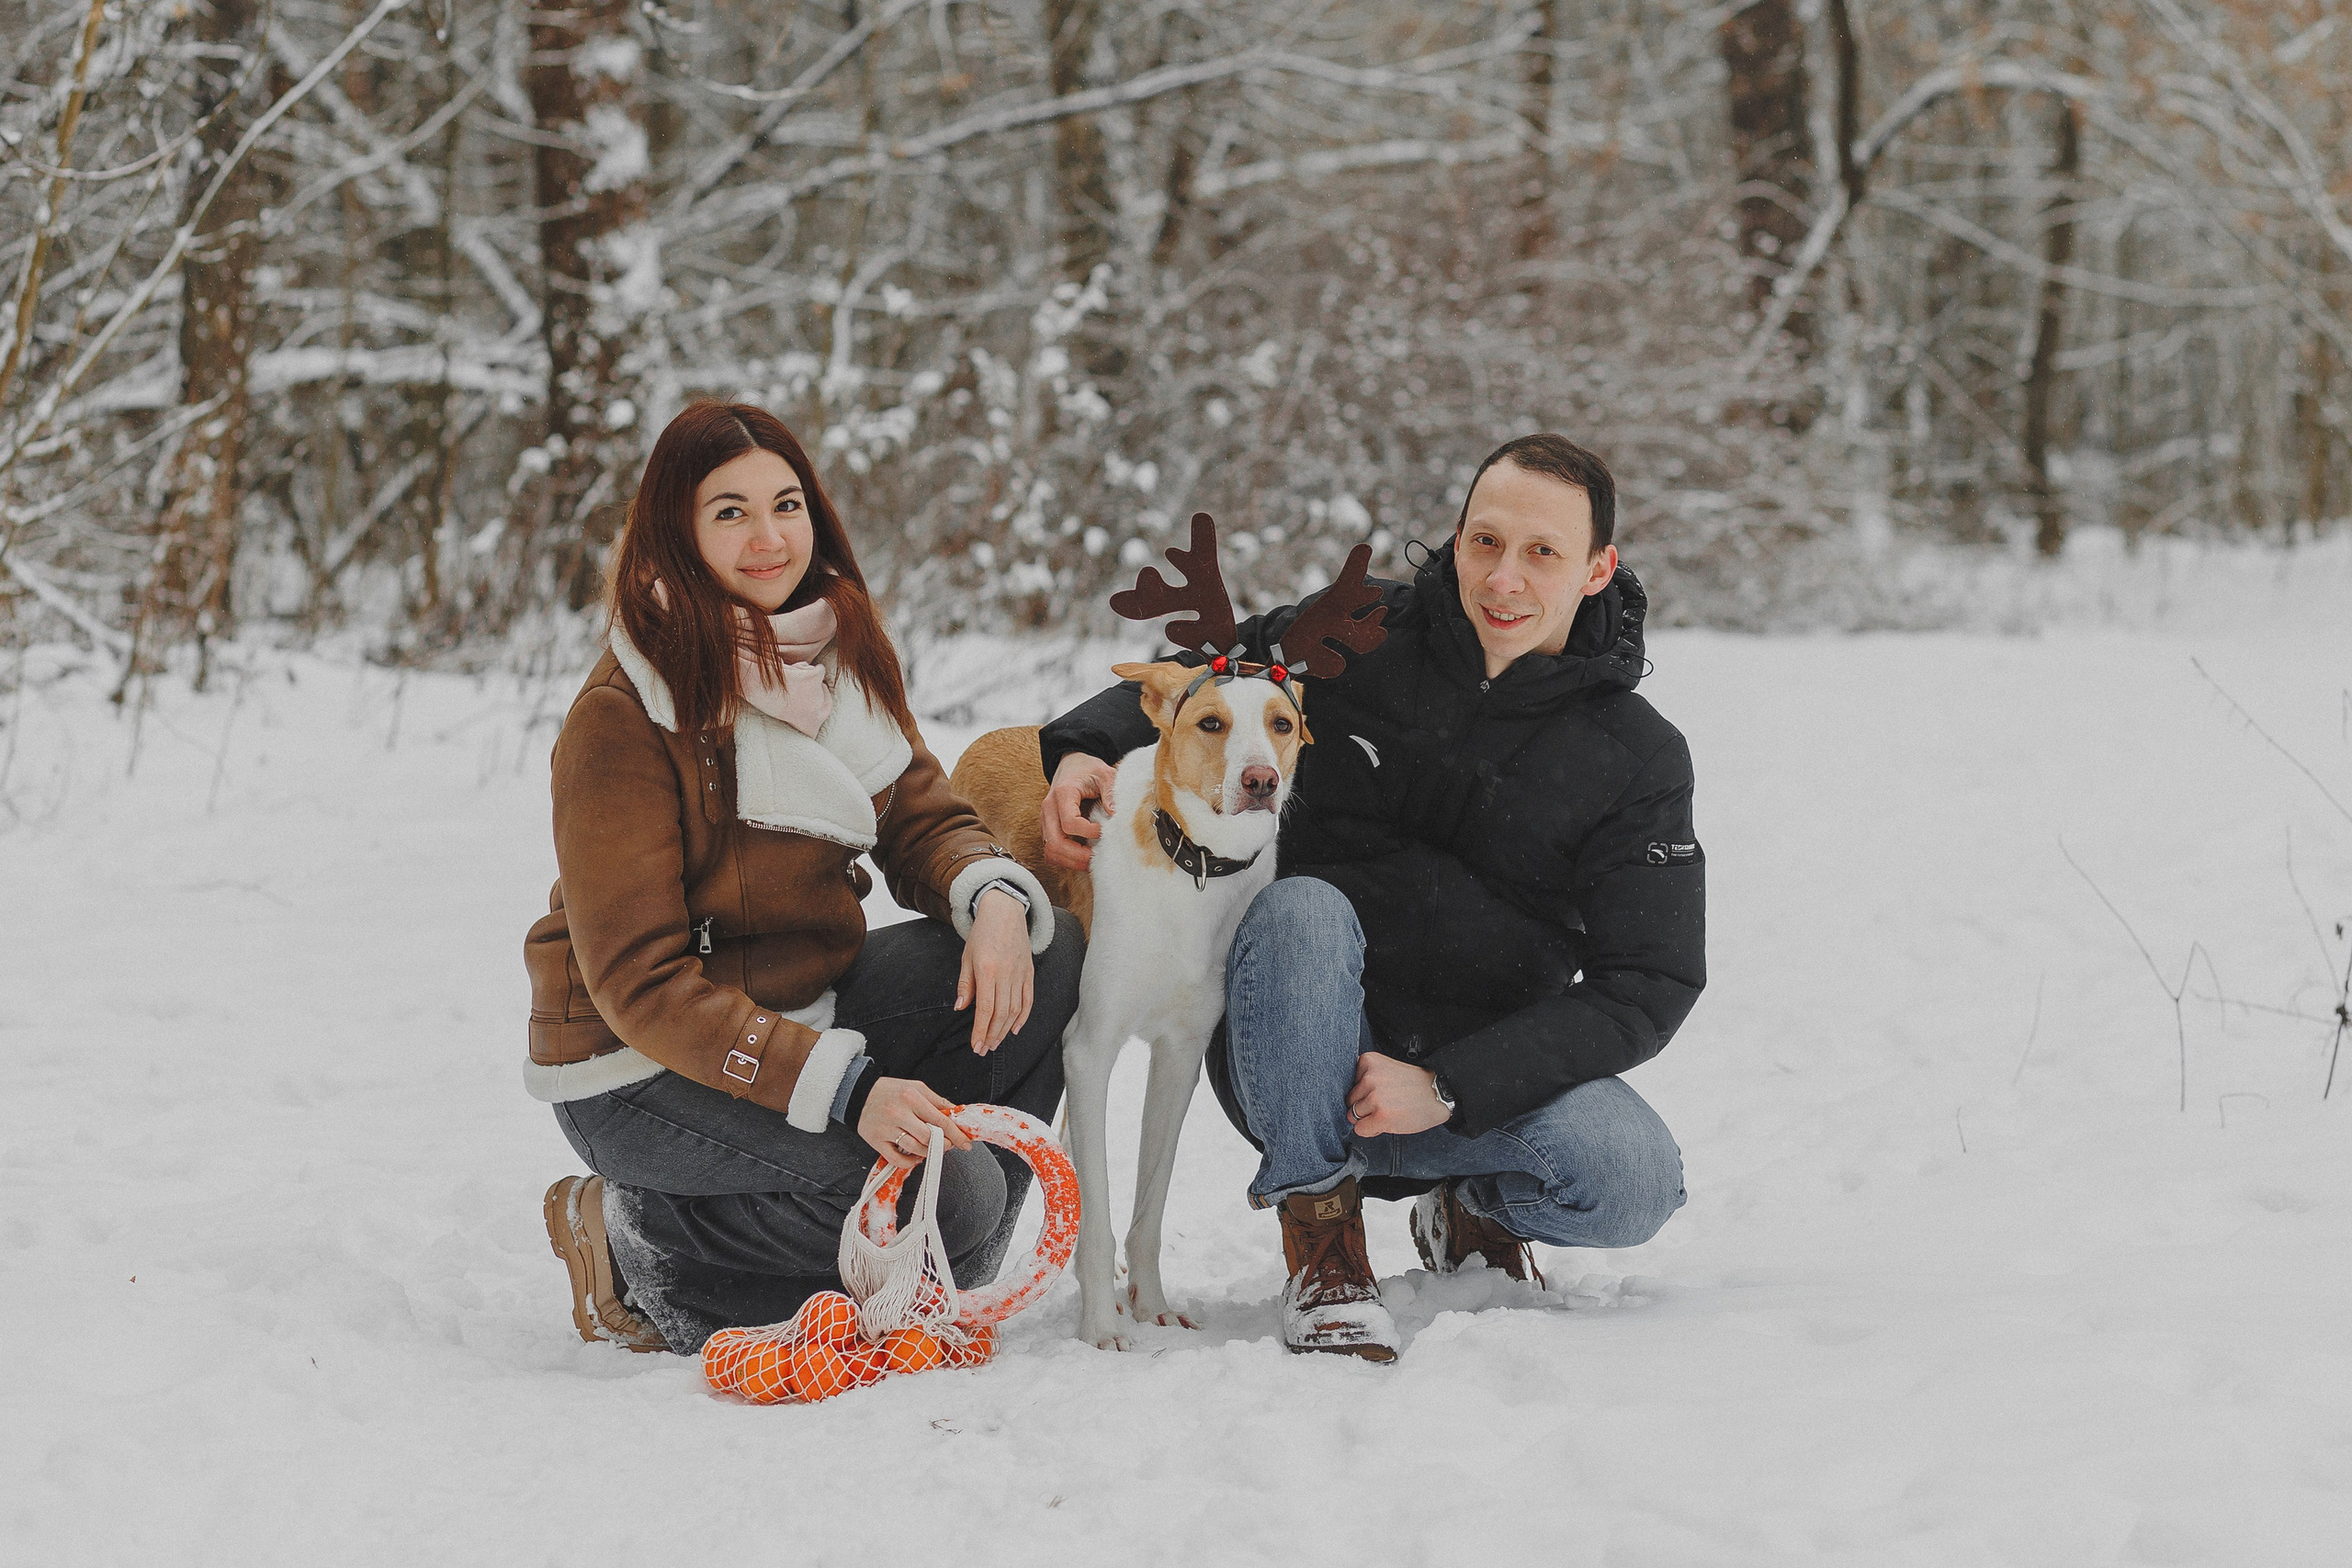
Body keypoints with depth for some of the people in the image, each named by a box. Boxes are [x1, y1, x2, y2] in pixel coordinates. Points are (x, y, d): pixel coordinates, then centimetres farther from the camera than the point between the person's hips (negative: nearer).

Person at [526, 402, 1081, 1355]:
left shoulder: (840, 657, 2)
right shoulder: (624, 715, -21)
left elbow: (922, 820, 6)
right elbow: (639, 981, -24)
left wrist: (994, 898, -20)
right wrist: (847, 1087, -32)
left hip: (805, 1007, 8)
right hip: (643, 1074, -8)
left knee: (1046, 952, -8)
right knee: (947, 1194, -24)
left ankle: (941, 1273, 1)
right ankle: (641, 1251, -4)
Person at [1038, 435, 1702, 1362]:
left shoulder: (1638, 759, -5)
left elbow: (1647, 988, -10)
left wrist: (1445, 1087, -21)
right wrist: (1086, 747, -13)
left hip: (1481, 1069, 0)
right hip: (1302, 1061, 0)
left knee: (1634, 1182, -28)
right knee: (1303, 907, -33)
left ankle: (1477, 1210, 9)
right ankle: (1320, 1241, -19)